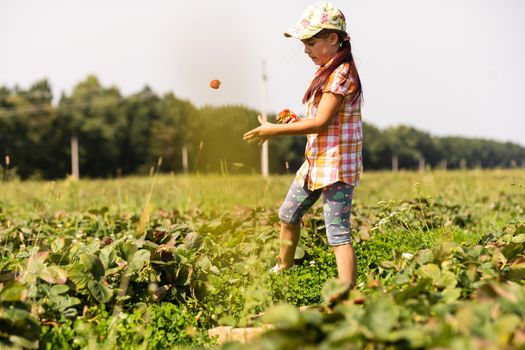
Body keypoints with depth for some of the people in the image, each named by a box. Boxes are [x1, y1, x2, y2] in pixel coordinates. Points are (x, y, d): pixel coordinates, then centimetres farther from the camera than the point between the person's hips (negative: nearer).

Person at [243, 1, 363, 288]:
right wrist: (291, 122, 0)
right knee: (288, 216, 24)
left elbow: (320, 123, -23)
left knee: (338, 233, -15)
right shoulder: (328, 72, 12)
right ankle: (283, 270, 44)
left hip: (336, 165, -10)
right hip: (315, 161, 10)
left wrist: (274, 130, -18)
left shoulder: (341, 74, -18)